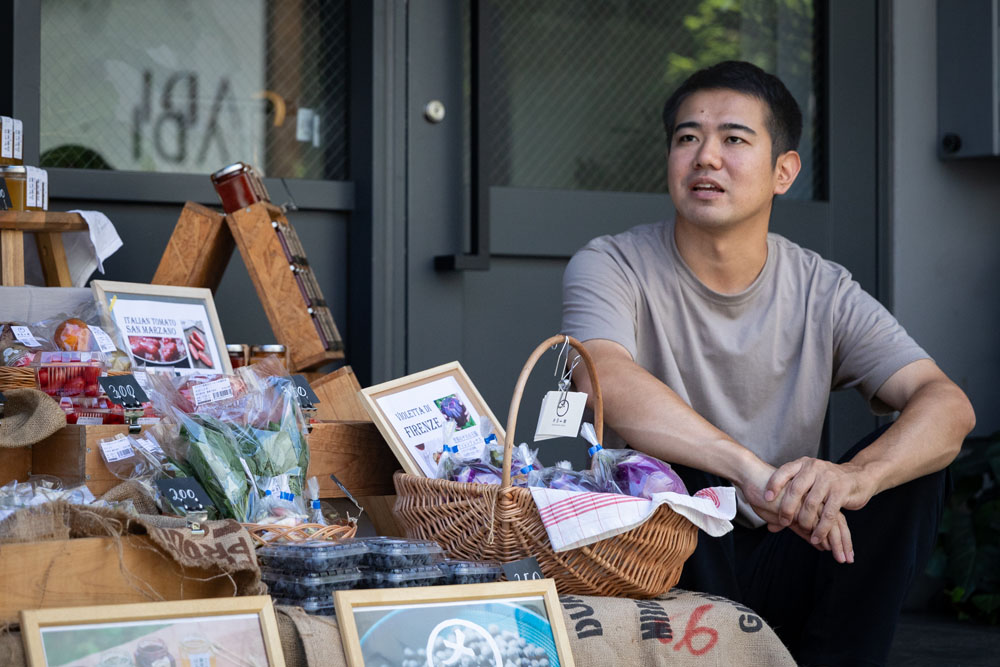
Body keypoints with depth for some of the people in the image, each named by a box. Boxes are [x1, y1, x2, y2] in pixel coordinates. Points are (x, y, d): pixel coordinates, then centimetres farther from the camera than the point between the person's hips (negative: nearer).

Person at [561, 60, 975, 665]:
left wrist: (852, 478, -37)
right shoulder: (611, 268, -7)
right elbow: (605, 383, -30)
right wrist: (751, 470, -44)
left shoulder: (822, 292, 0)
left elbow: (950, 407, -15)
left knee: (914, 461, -17)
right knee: (669, 472, -32)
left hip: (782, 564, 3)